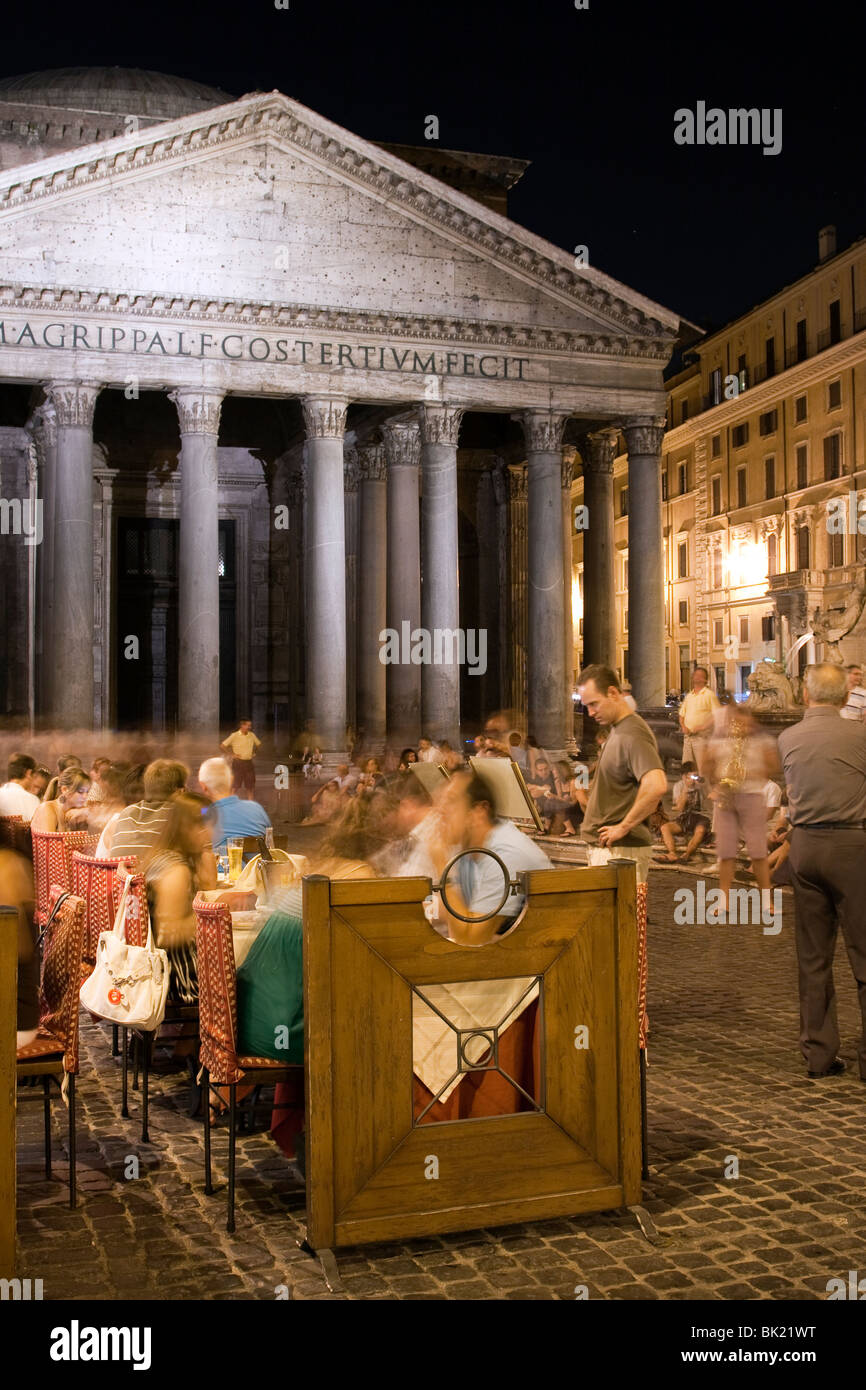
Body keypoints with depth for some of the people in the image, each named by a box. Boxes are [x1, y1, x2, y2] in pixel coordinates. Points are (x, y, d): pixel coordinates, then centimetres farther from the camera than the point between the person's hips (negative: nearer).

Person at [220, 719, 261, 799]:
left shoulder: (252, 735, 5)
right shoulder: (234, 736, -8)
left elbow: (258, 744, 24)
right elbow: (222, 745, -7)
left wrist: (254, 752, 10)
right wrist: (232, 754, -10)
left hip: (249, 762, 4)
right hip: (238, 762, -4)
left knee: (250, 785, 6)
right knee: (236, 785, -6)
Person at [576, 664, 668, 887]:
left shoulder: (632, 735, -18)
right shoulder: (614, 731, 14)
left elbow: (657, 786, -32)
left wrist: (623, 827, -23)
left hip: (621, 851, -10)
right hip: (602, 846, 10)